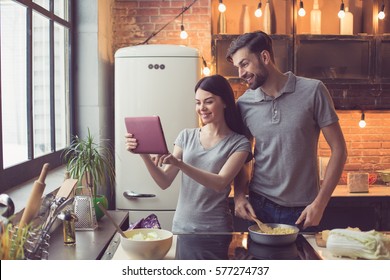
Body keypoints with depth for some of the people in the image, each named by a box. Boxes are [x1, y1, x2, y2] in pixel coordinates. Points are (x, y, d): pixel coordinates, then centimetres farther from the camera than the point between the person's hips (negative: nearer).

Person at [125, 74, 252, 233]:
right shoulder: (186, 136, 4)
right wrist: (144, 155, -15)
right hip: (181, 226, 3)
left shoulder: (239, 143, -5)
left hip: (216, 229, -3)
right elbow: (164, 182, 0)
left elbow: (220, 183, -20)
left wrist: (178, 163, -29)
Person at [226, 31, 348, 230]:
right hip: (259, 207, 2)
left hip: (303, 211, -2)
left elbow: (338, 149, -6)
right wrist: (239, 196, -5)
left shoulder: (313, 91, -10)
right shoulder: (244, 104, -1)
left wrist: (320, 203, -11)